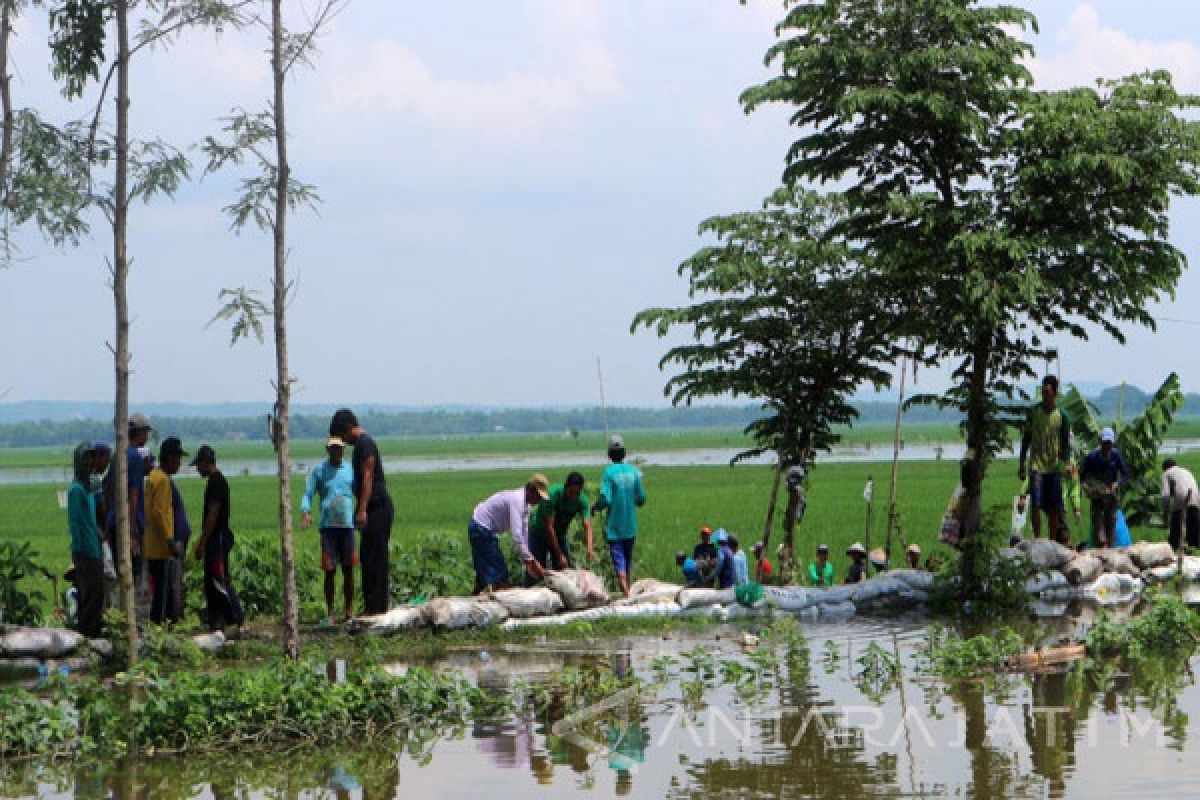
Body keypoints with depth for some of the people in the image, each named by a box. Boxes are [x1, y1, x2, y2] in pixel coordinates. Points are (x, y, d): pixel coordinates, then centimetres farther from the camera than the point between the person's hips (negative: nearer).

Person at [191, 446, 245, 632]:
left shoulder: (216, 482, -14)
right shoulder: (216, 481, 17)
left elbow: (213, 514, -19)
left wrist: (201, 543, -18)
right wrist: (202, 542, 23)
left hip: (218, 538, -11)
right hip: (216, 539, 11)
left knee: (220, 581, -12)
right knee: (211, 582, 12)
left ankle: (240, 621, -14)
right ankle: (215, 621, 15)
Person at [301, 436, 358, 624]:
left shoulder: (350, 469, 11)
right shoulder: (318, 471, 6)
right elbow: (308, 494, 3)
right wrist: (306, 513, -14)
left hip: (347, 524, 2)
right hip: (328, 526, -2)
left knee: (348, 570, 2)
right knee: (330, 570, -2)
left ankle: (349, 612, 9)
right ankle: (330, 613, 3)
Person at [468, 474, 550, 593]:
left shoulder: (526, 504, 6)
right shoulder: (517, 500, -25)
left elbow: (524, 533, 9)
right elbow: (517, 536, -33)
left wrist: (528, 562, 3)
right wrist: (530, 561, -30)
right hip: (481, 530, -10)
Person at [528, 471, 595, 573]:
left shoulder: (582, 500, -18)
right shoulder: (553, 495, -32)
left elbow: (587, 526, -24)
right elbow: (549, 526, -30)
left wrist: (590, 548, -44)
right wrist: (559, 555, -31)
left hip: (560, 534, 4)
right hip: (540, 533, -4)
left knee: (564, 569, -2)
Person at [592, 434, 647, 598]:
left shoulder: (609, 472, -12)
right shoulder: (634, 471, 1)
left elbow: (605, 500, -19)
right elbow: (641, 500, 4)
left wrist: (594, 508, 1)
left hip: (614, 527, -4)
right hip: (631, 527, 4)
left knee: (619, 563, -6)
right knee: (628, 562, 15)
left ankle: (626, 595, -18)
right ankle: (626, 592, 24)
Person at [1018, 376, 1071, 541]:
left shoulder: (1061, 416, 1)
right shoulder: (1034, 412, 2)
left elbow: (1066, 443, 4)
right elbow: (1026, 438, 8)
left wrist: (1066, 464, -10)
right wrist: (1022, 464, 6)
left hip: (1055, 467, 1)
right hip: (1036, 465, -1)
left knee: (1054, 508, 3)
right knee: (1035, 504, -10)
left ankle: (1053, 541, 13)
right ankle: (1037, 538, -1)